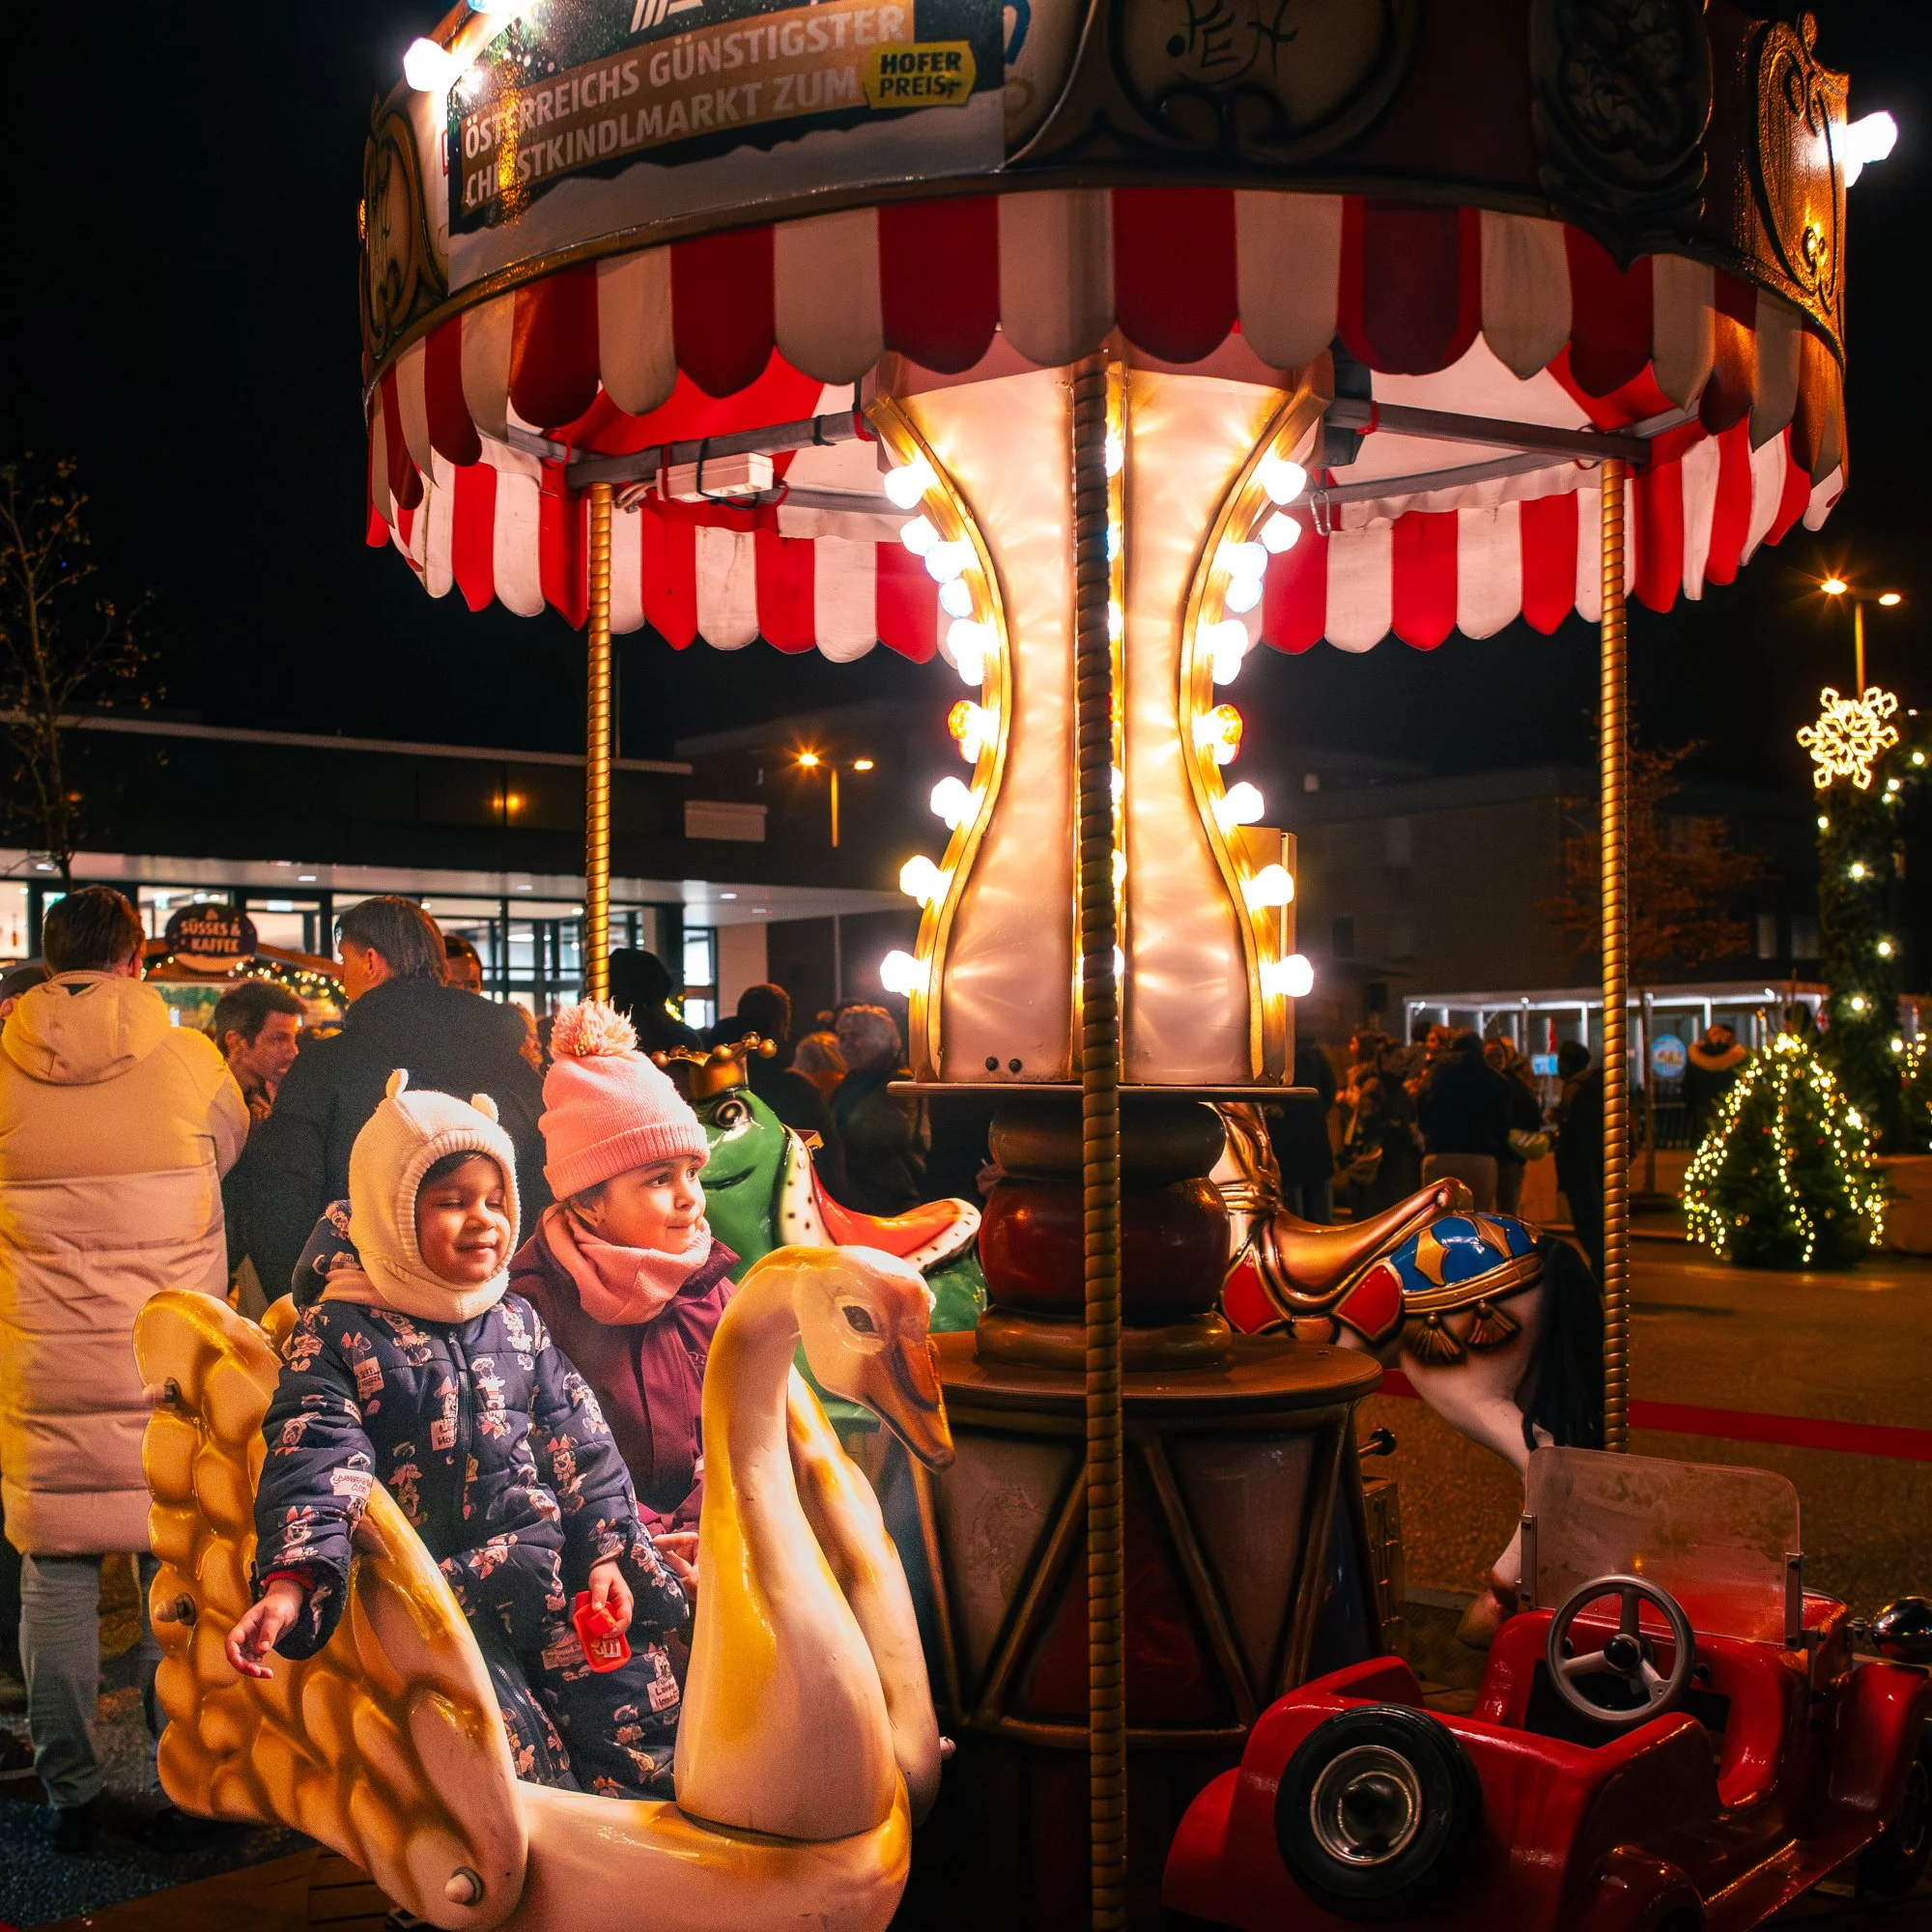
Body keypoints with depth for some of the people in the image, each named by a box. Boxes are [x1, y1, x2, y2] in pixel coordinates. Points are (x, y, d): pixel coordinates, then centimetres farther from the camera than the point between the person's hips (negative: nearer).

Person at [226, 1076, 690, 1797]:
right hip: (431, 1590, -5)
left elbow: (579, 1444, 11)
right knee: (520, 1762, -18)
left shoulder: (517, 1323, 11)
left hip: (549, 1570, 5)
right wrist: (291, 1583, -29)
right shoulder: (338, 1333, -4)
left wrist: (606, 1553, 1)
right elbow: (313, 1464, -15)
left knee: (640, 1702, -1)